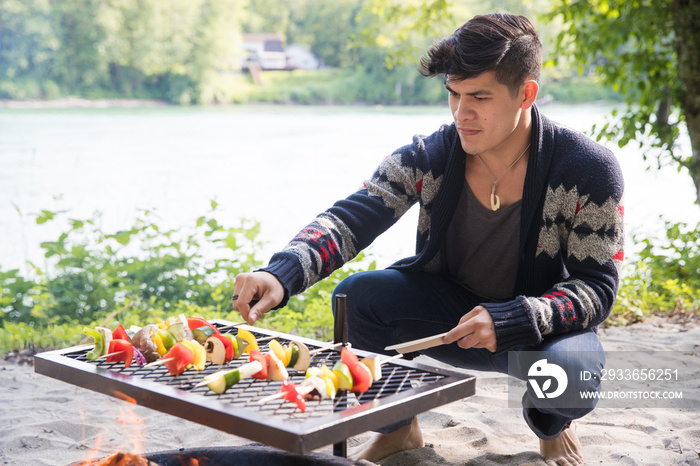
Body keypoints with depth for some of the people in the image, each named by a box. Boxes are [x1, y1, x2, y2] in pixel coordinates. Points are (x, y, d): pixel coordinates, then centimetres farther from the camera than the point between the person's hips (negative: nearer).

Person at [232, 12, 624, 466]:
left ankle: (553, 427, 6)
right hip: (449, 313, 2)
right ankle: (398, 426, 4)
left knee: (571, 368, -36)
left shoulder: (589, 171, -20)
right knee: (356, 295, -23)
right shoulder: (428, 158, -15)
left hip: (544, 325, -2)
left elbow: (599, 285, -18)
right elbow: (350, 219, -23)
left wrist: (510, 321, -35)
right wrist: (280, 275, -43)